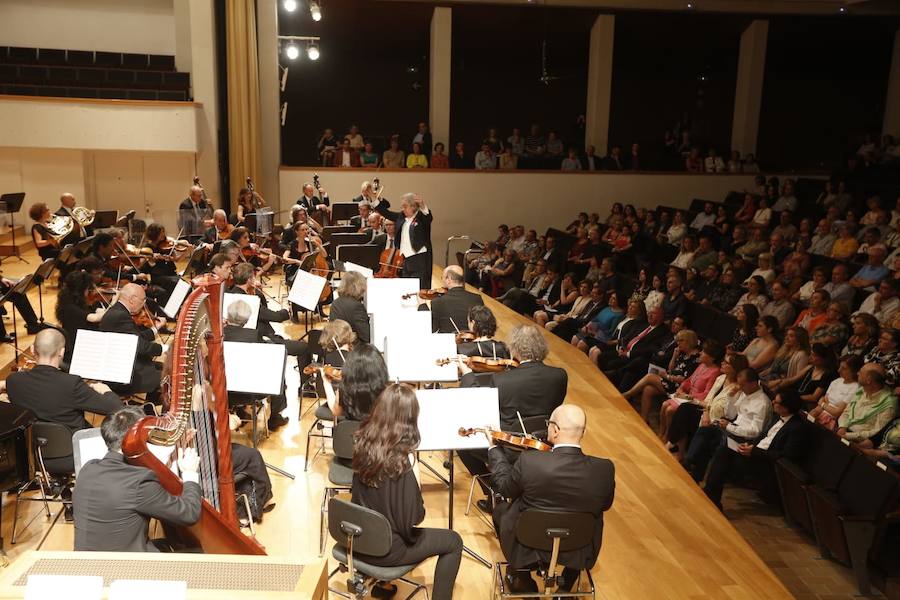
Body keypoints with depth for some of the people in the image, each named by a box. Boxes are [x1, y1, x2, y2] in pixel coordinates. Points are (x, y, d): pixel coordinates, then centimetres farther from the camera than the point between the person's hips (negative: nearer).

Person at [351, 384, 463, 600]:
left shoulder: (362, 443, -10)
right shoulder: (400, 462, -29)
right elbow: (413, 519, -21)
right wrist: (413, 472, -11)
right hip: (385, 549, -6)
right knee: (454, 542, 13)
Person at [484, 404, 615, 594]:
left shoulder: (529, 461, -28)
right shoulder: (605, 468, -22)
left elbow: (505, 488, -7)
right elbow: (605, 505, -1)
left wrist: (493, 448, 7)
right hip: (579, 552, 2)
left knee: (500, 509, 27)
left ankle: (523, 580, 35)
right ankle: (565, 587, 37)